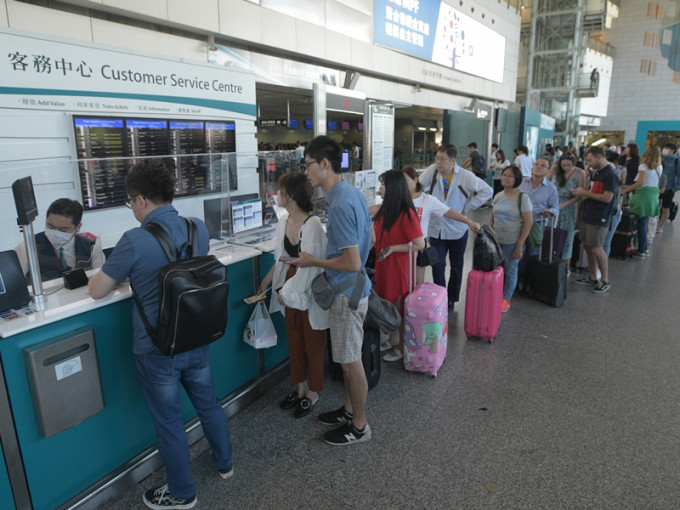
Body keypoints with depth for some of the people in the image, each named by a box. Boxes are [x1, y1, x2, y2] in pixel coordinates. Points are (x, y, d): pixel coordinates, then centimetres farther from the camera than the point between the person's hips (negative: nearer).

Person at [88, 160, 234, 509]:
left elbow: (96, 292, -10)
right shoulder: (199, 228, -5)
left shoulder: (135, 241, -22)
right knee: (208, 404, 24)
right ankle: (224, 463, 46)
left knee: (169, 423, 14)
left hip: (157, 350, -5)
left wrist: (113, 272, 11)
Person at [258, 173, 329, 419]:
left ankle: (312, 393, 29)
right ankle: (300, 387, 37)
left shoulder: (313, 225, -23)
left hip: (309, 292, -7)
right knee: (294, 341, 18)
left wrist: (286, 291, -14)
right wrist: (267, 280, 13)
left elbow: (310, 265, -22)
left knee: (313, 344, 10)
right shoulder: (283, 223, 1)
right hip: (289, 291, 7)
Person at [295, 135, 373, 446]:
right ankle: (350, 410, 40)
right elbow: (367, 239, 15)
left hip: (346, 293, -10)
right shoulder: (354, 193, 5)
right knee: (348, 357, 22)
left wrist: (313, 262, -15)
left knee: (350, 361, 7)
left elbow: (352, 263, -27)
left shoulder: (340, 205, -26)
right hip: (353, 288, 10)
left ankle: (359, 426, 25)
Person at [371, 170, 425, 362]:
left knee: (397, 308, 6)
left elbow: (420, 245, -20)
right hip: (383, 266, 7)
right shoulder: (383, 210, 5)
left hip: (399, 268, -7)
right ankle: (392, 341, 35)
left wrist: (392, 249, -20)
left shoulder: (406, 214, -19)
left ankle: (401, 348, 23)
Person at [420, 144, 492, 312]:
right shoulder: (432, 170, -8)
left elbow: (487, 191, -6)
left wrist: (467, 207, -9)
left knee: (456, 267, 12)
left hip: (457, 230, 0)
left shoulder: (466, 176, -12)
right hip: (436, 229, 1)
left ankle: (451, 299, 29)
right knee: (437, 266, -1)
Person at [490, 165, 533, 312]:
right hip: (496, 240, 4)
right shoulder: (498, 196, 5)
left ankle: (505, 299, 22)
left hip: (512, 242, -4)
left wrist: (520, 245, -14)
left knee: (510, 271, 8)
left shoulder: (522, 197, -11)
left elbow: (528, 222, -12)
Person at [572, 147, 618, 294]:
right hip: (588, 215, 9)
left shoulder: (610, 175, -14)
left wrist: (585, 192, -15)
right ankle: (592, 277, 25)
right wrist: (582, 195, 1)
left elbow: (607, 198, -20)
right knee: (587, 246, 12)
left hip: (599, 219, -9)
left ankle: (605, 281, 9)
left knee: (596, 248, -5)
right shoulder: (597, 173, 12)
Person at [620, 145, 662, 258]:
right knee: (645, 223, 16)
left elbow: (640, 182, -19)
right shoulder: (659, 167, 9)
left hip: (643, 195, -6)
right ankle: (644, 248, 23)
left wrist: (625, 190, -16)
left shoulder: (643, 166, -10)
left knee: (641, 223, -1)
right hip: (654, 195, 6)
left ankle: (641, 251, 3)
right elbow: (655, 182, 9)